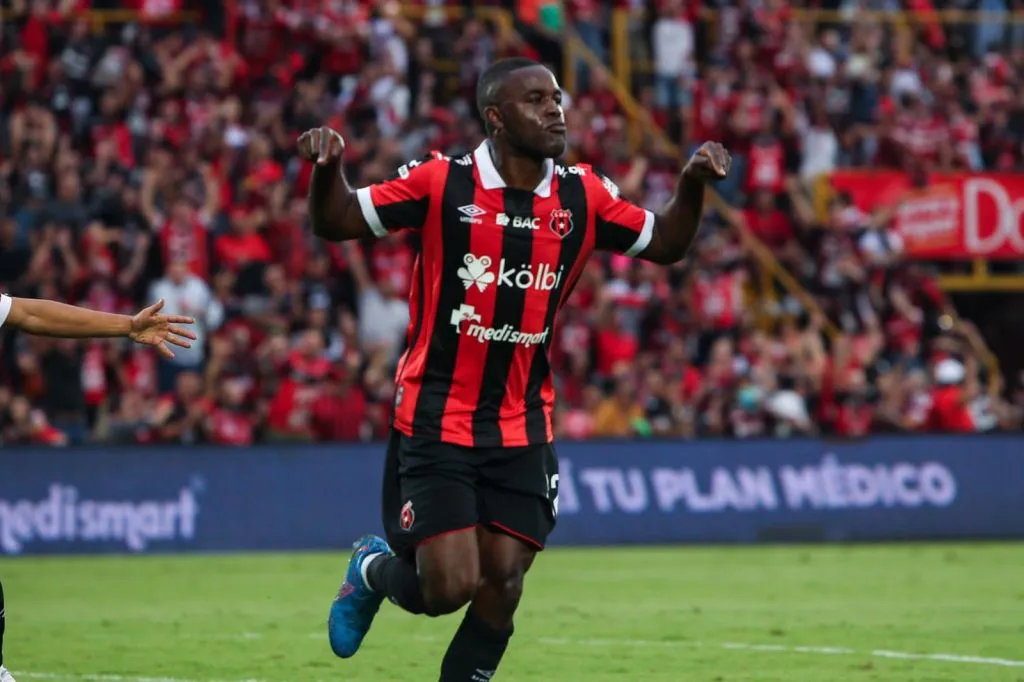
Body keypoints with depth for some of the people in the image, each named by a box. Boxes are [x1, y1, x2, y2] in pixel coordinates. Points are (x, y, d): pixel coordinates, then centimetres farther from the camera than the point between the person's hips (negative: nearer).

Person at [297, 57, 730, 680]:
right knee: (449, 588, -9)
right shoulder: (441, 182, -9)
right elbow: (337, 222, -5)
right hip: (435, 422, -4)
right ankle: (375, 570, 25)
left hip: (522, 430, 4)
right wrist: (328, 168, -25)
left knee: (503, 585, -2)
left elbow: (665, 244, 11)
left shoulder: (583, 196, 1)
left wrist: (693, 185, -7)